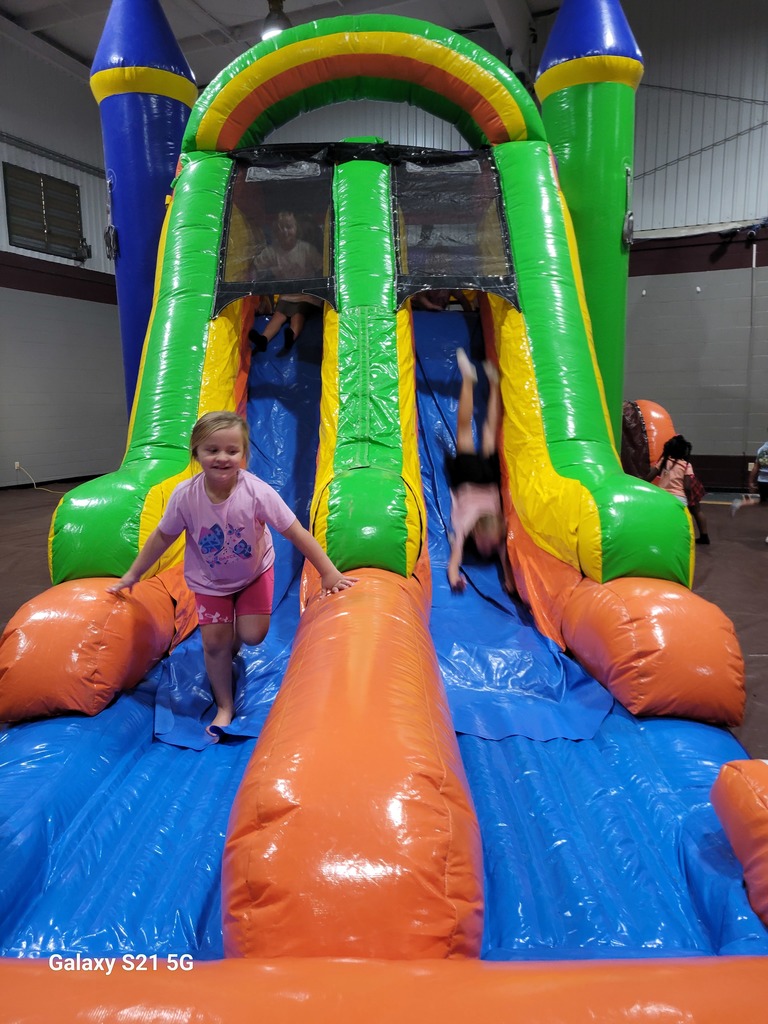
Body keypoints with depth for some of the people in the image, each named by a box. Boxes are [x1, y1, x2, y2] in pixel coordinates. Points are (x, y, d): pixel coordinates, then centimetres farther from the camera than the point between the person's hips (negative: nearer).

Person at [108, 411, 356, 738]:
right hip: (209, 579, 1)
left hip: (255, 571, 0)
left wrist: (329, 573, -22)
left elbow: (297, 533, -25)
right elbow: (162, 537, -8)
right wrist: (133, 574, 1)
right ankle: (225, 706, 23)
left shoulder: (257, 492, -32)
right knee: (214, 642, 0)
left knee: (252, 634, -6)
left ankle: (231, 646, 34)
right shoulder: (185, 495, -26)